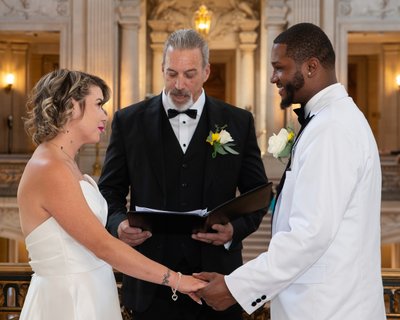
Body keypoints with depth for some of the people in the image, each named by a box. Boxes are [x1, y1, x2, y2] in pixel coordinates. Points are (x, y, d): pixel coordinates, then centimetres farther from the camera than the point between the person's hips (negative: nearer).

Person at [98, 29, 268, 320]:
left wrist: (236, 229, -12)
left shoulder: (238, 122, 4)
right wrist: (118, 224, -14)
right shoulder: (129, 121, 3)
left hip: (217, 281, 1)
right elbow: (110, 191, 6)